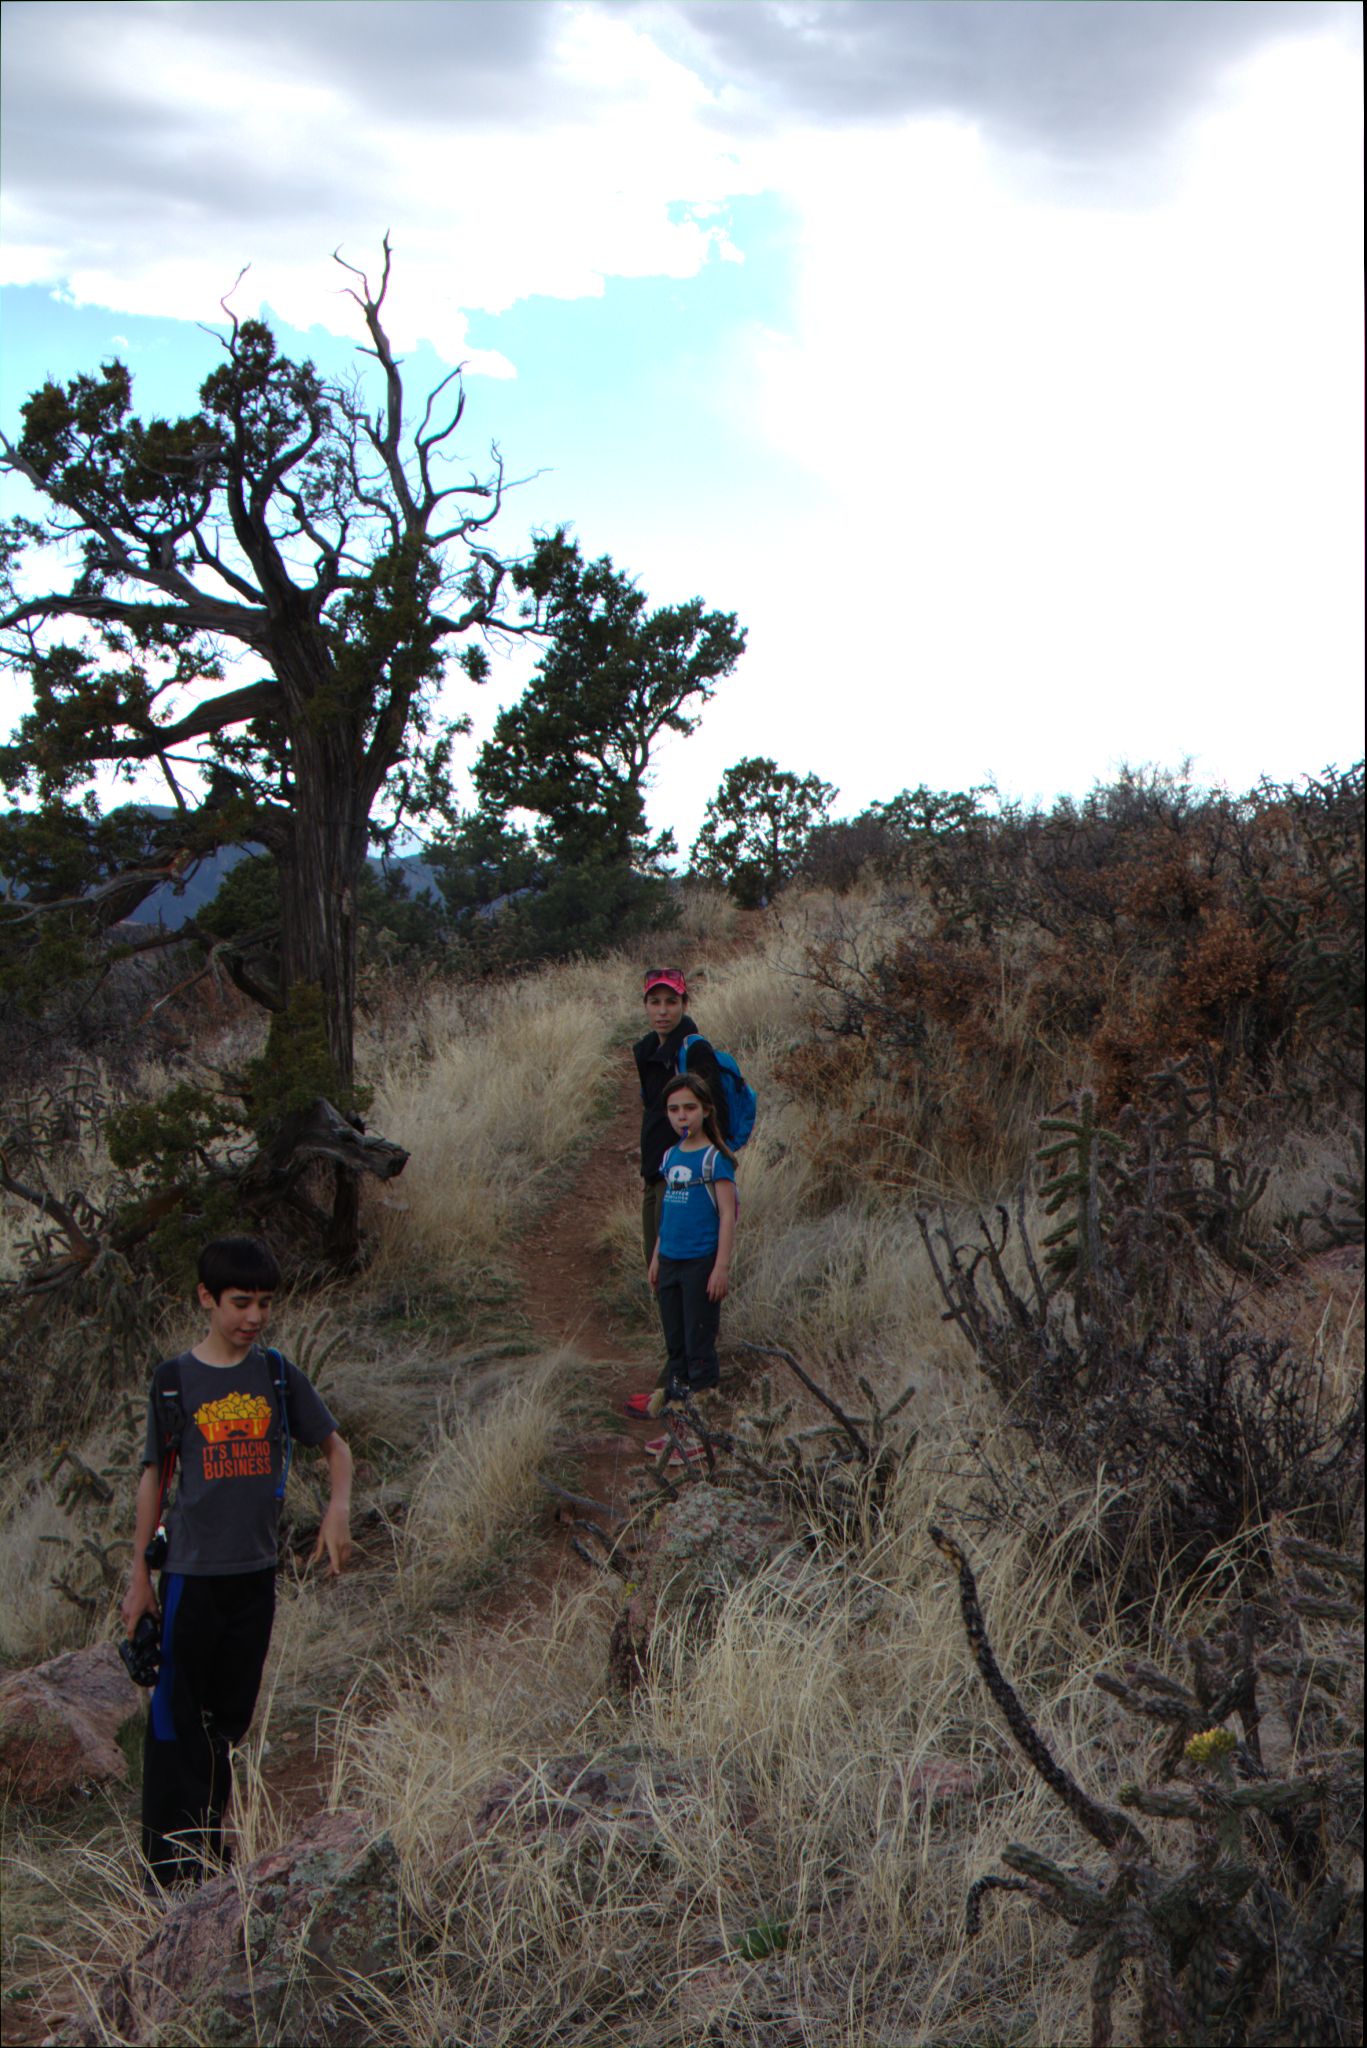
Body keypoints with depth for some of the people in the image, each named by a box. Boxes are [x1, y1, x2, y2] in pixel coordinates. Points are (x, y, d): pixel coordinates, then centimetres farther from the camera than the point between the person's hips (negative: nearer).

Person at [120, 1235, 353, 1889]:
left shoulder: (277, 1375, 2)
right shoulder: (174, 1379, -4)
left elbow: (335, 1447, 10)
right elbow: (154, 1476, 3)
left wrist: (338, 1507, -10)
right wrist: (139, 1576, 3)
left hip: (256, 1572, 3)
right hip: (191, 1571, -3)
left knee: (232, 1718, 12)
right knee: (176, 1719, -2)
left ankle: (210, 1851, 25)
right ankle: (169, 1862, 9)